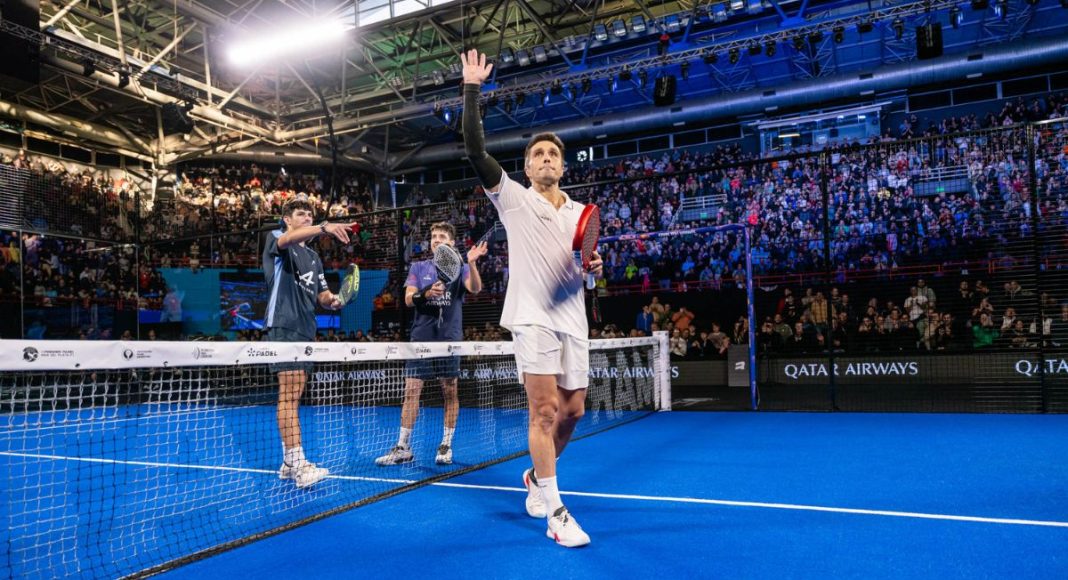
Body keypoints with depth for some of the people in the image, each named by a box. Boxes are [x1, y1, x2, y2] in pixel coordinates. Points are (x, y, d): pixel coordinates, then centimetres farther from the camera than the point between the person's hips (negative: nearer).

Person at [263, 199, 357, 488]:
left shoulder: (314, 256, 23)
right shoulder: (276, 238, 1)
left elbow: (321, 294, 22)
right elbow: (289, 238, -24)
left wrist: (331, 299, -4)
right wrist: (324, 228, -42)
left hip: (306, 330, 8)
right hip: (284, 326, -8)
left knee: (293, 396, 9)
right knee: (289, 395, -13)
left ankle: (289, 463, 13)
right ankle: (299, 465, -17)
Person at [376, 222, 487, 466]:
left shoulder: (460, 268, 6)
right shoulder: (418, 267, 11)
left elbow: (475, 289, -13)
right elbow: (409, 299, 2)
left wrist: (472, 264, -31)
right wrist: (426, 293, -19)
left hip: (449, 338, -1)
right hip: (421, 338, 1)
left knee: (450, 391, 3)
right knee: (411, 390, -1)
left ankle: (446, 446, 15)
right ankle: (403, 448, 7)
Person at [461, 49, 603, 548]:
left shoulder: (581, 213, 15)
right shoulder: (513, 198, 3)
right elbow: (475, 150, -7)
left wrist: (593, 269, -4)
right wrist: (471, 89, -8)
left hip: (572, 319, 5)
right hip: (532, 316, -5)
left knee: (573, 410, 8)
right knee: (545, 408, -12)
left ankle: (537, 477, 33)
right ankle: (555, 513, -5)